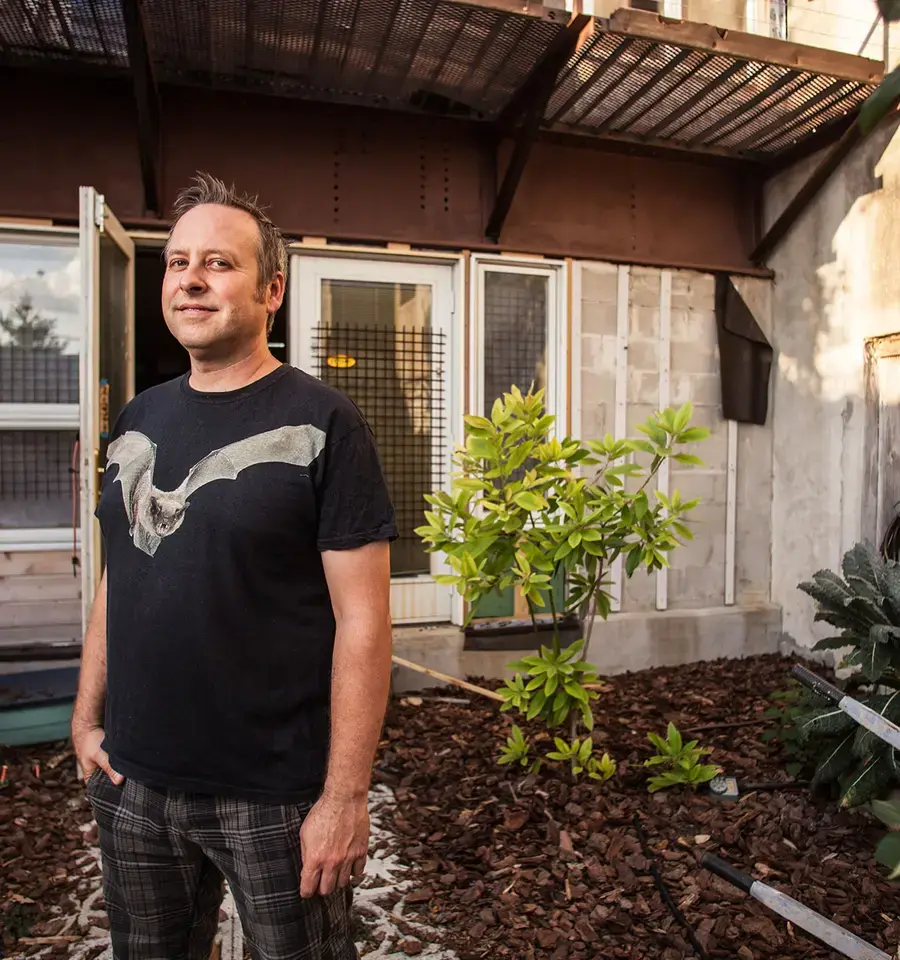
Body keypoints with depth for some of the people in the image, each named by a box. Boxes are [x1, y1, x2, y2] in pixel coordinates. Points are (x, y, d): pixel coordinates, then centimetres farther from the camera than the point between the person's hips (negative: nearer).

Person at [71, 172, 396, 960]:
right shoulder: (139, 419, 5)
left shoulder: (321, 423, -13)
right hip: (134, 781, 6)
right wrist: (87, 717, 10)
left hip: (273, 792, -5)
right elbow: (118, 578, 13)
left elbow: (362, 621, -15)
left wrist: (345, 795, -16)